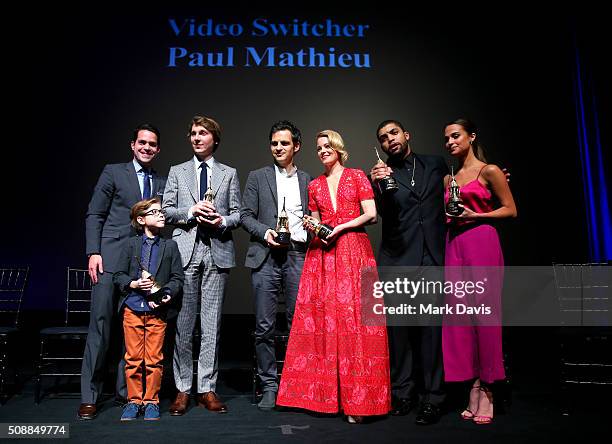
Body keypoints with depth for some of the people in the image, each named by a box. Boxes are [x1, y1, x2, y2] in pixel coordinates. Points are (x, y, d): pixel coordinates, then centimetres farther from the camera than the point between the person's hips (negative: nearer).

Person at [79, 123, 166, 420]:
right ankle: (89, 396, 8)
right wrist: (93, 253, -8)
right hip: (111, 258, -3)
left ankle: (125, 389, 18)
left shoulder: (162, 183, 15)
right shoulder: (113, 172, 6)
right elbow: (94, 215, 3)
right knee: (100, 323, -2)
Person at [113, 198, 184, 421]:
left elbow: (177, 277, 3)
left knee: (154, 359, 3)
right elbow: (118, 275, 5)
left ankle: (151, 401, 18)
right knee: (133, 358, 8)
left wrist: (167, 294, -13)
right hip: (132, 308, 1)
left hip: (157, 311, 0)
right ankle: (134, 400, 22)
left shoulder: (170, 246, 5)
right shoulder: (131, 244, 6)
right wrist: (134, 284, -12)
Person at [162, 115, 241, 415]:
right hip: (185, 251, 0)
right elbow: (166, 210, 8)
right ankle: (183, 389, 14)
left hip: (217, 251, 0)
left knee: (212, 323, 2)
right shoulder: (177, 172, 15)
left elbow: (238, 213, 10)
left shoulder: (229, 173, 14)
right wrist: (190, 211, -8)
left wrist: (223, 221, -10)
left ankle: (207, 388, 12)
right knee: (183, 322, 2)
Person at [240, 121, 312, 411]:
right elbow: (245, 215, 6)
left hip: (299, 256, 1)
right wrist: (265, 232, -10)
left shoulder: (308, 181, 15)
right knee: (265, 326, 1)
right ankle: (269, 386, 14)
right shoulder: (257, 177, 11)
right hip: (266, 256, -1)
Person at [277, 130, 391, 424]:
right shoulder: (315, 185, 17)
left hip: (353, 250, -3)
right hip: (323, 254, 4)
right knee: (322, 317, -2)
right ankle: (324, 391, 8)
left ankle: (357, 398, 0)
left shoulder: (357, 176, 7)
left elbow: (371, 215, -1)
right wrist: (312, 226, 0)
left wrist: (340, 227, -9)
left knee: (353, 317, -7)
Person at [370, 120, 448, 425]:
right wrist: (377, 186, -26)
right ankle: (403, 393, 18)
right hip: (397, 261, 0)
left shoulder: (436, 164, 15)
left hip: (433, 258, 1)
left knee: (432, 327, 0)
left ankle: (431, 399, 10)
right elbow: (383, 213, -8)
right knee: (399, 326, 4)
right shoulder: (383, 174, 8)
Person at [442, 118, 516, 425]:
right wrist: (449, 217, 2)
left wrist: (476, 216, -11)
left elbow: (510, 210, 0)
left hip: (481, 242, -5)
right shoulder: (448, 179, 18)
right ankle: (475, 388, 12)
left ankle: (486, 390, 8)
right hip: (454, 247, 6)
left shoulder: (489, 171, 2)